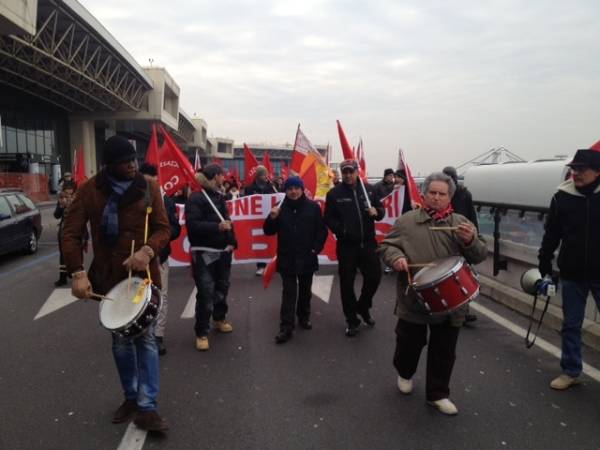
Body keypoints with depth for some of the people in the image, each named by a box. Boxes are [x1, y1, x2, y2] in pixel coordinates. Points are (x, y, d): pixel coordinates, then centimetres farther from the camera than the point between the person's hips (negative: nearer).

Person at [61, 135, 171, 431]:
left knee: (146, 338, -2)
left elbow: (163, 228, -4)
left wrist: (147, 251, -24)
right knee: (121, 340, 13)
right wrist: (78, 273, -19)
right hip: (110, 277, 1)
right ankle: (131, 396, 31)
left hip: (144, 274, -1)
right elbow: (71, 234, -6)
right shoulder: (91, 190, -5)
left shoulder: (148, 188, -3)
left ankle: (147, 407, 4)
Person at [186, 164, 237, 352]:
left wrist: (232, 242, 5)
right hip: (204, 253, -7)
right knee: (206, 292, -9)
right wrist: (217, 226, -25)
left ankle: (219, 318, 40)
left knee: (222, 287, 18)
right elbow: (192, 225, -20)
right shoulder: (196, 198, -11)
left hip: (223, 251, 7)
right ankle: (202, 333, 2)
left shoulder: (220, 197, 10)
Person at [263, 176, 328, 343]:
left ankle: (304, 317, 35)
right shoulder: (280, 209, 0)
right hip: (287, 259, 0)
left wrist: (316, 249, -8)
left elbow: (322, 230, 0)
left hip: (307, 258, 1)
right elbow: (269, 231, 1)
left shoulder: (313, 207, -2)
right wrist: (272, 218, -17)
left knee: (305, 291, 16)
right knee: (289, 293, 0)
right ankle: (286, 327, 1)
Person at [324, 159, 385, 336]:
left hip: (368, 242, 3)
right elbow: (329, 218, -4)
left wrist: (376, 212, -10)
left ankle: (363, 307, 34)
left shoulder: (368, 189, 6)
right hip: (346, 245, -2)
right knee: (347, 283, 3)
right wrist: (341, 230, -21)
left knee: (374, 276, 6)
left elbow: (380, 208, 13)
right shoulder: (334, 193, -2)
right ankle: (352, 320, 19)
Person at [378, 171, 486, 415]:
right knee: (409, 342, 15)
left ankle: (437, 393, 29)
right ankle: (404, 373, 45)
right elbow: (386, 245, 3)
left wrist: (471, 241, -21)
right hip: (413, 300, -1)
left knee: (444, 350, 10)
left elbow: (479, 256, 0)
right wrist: (396, 257, -18)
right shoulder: (407, 220, 0)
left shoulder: (461, 223, 3)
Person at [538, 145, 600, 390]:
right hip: (572, 274, 2)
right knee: (571, 325, 12)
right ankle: (570, 371, 26)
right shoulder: (562, 197, -3)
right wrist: (544, 264, 4)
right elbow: (551, 234, 4)